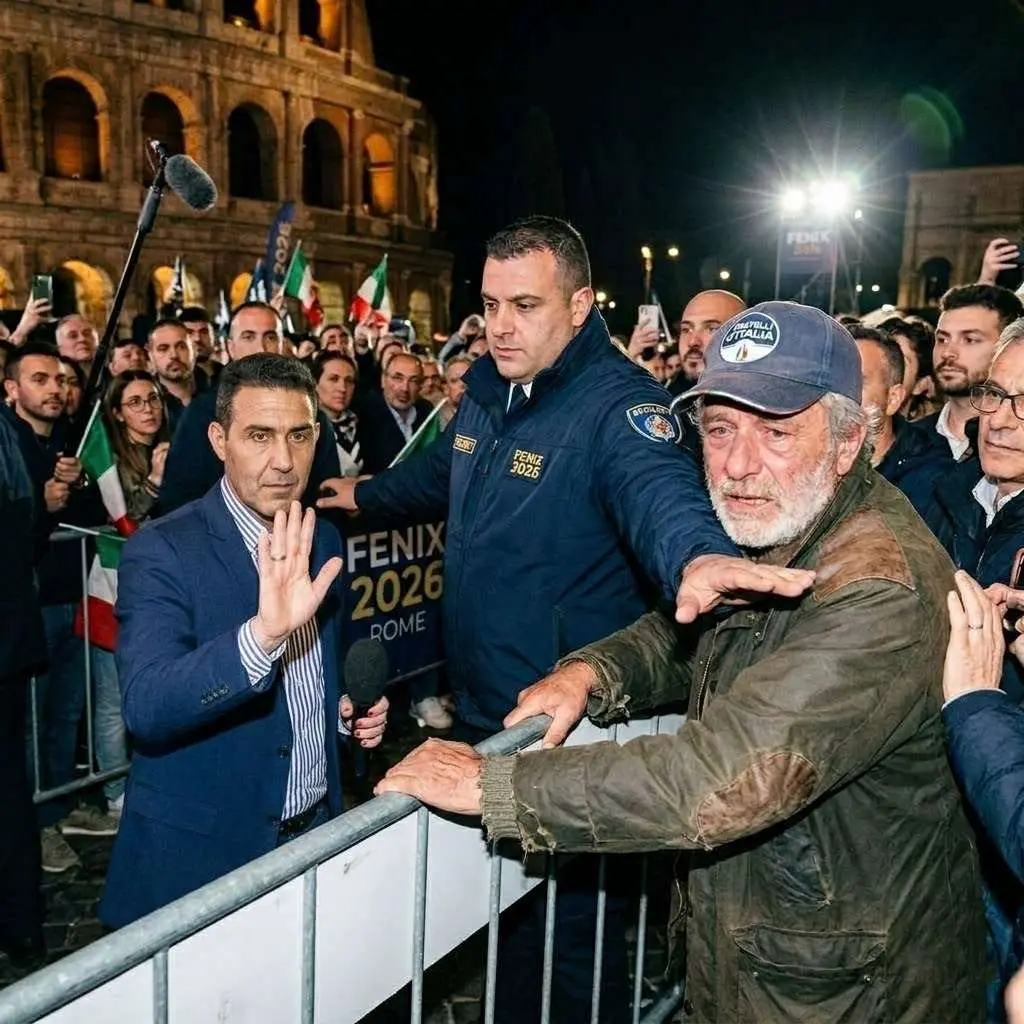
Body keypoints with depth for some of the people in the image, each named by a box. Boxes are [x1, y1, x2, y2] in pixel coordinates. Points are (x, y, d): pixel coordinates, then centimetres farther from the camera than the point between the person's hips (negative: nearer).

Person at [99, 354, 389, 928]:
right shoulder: (161, 552, -17)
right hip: (198, 854, -5)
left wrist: (355, 707, -3)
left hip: (318, 831, 6)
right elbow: (144, 708, -30)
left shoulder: (324, 541, 2)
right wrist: (263, 633, -44)